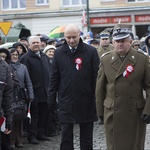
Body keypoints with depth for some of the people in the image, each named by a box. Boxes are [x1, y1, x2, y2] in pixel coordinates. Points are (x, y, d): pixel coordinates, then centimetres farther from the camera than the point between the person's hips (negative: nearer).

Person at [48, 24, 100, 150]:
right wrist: (51, 99, 4)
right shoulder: (59, 53, 3)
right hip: (66, 102, 2)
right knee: (66, 138, 5)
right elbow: (54, 77, 7)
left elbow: (97, 76, -4)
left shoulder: (91, 51, -4)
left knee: (86, 140, 10)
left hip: (86, 102, -1)